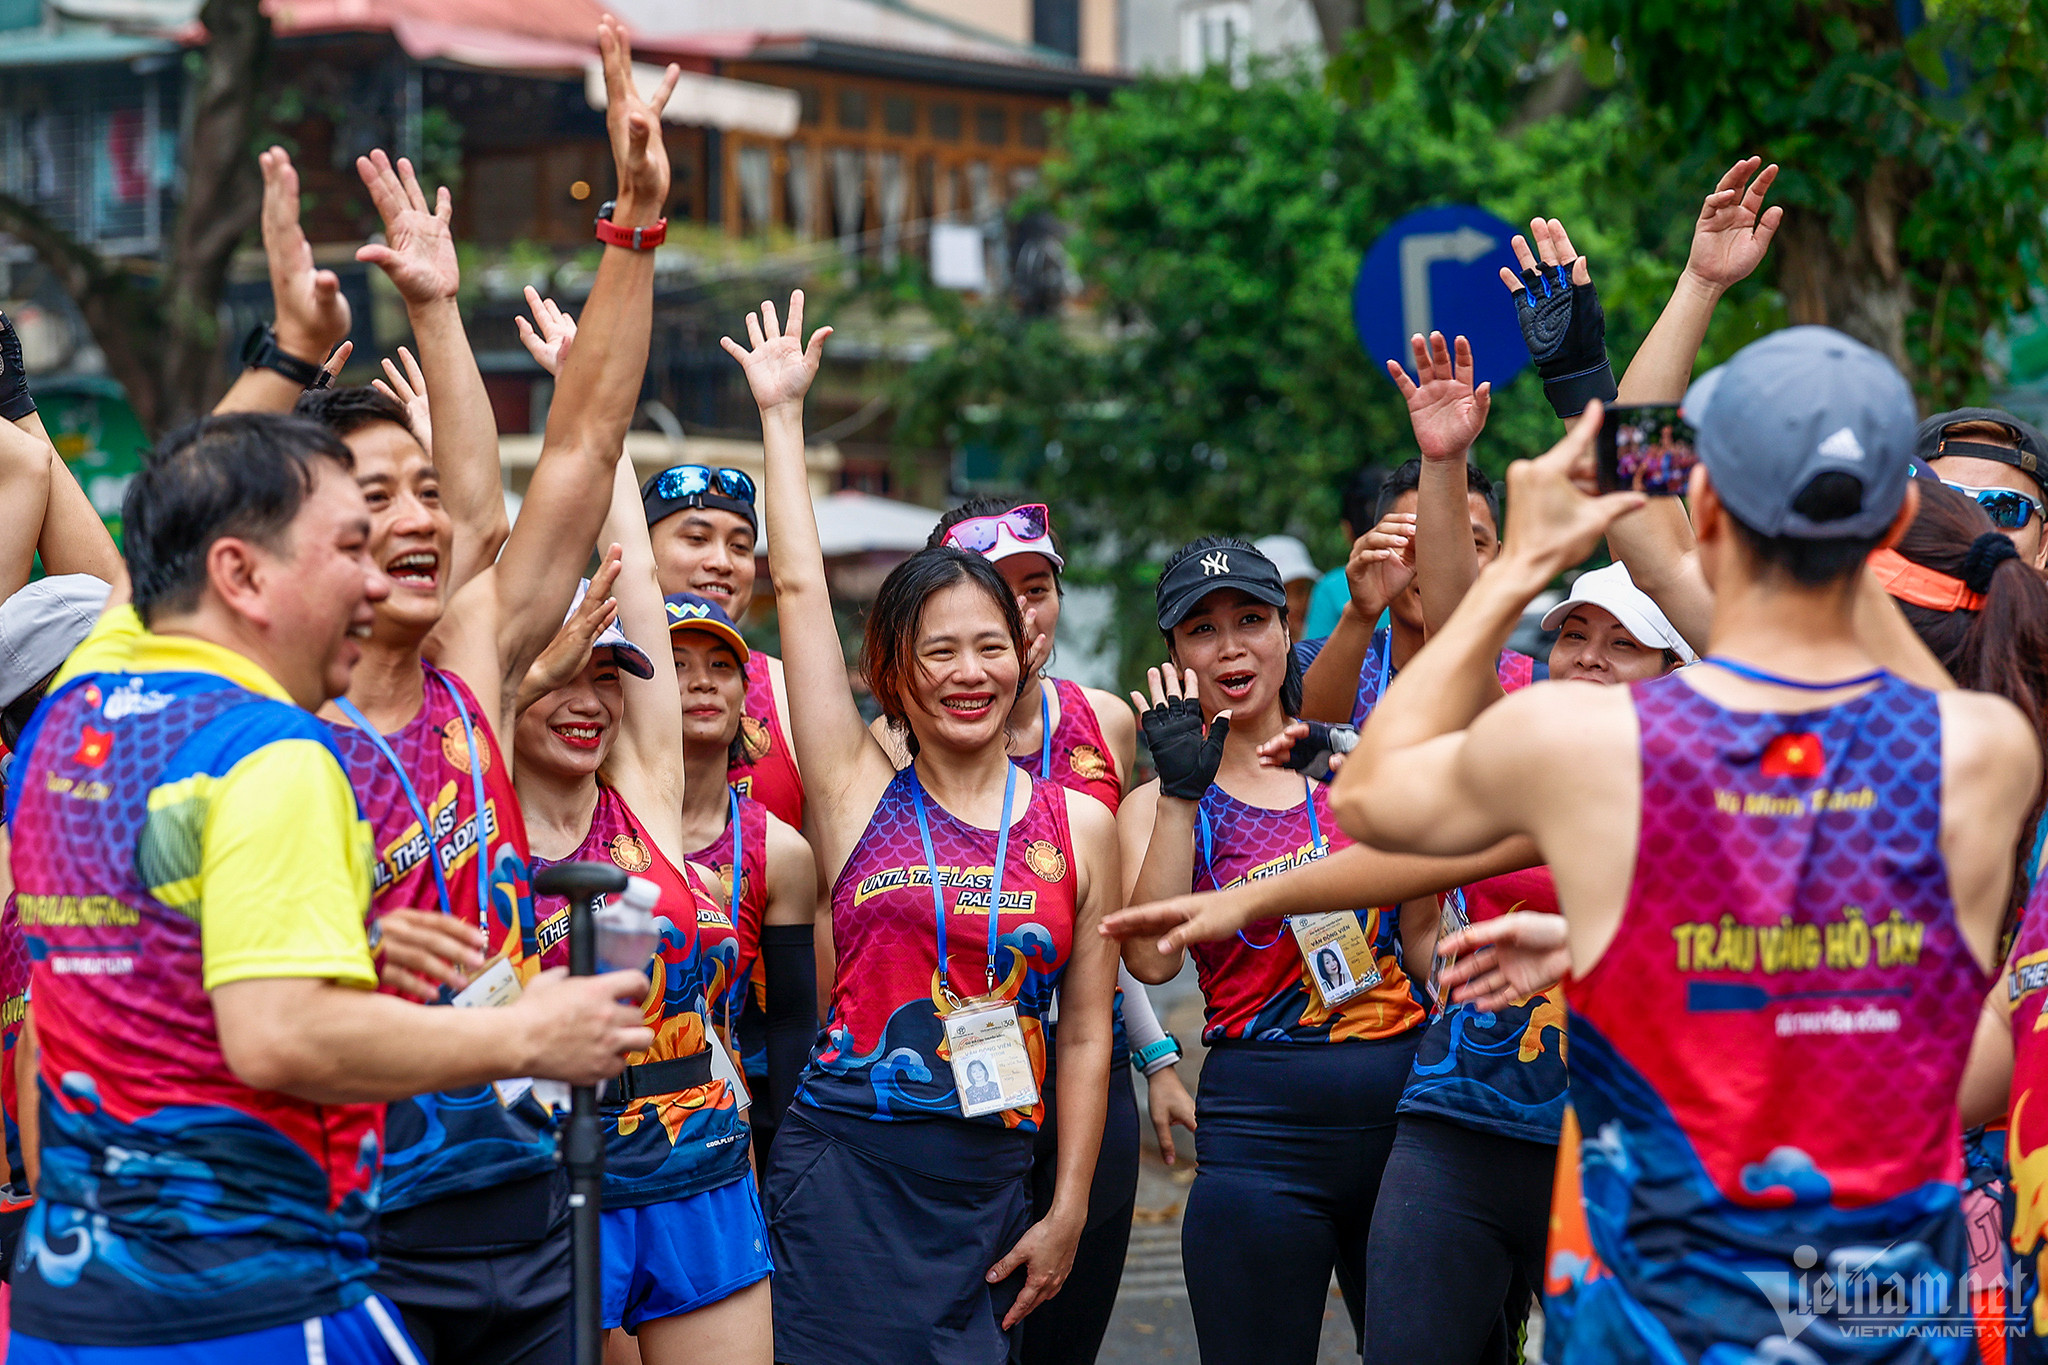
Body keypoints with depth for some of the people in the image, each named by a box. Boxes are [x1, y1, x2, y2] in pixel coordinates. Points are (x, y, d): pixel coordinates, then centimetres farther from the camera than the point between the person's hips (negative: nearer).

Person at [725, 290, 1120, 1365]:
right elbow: (798, 586, 2)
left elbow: (1085, 1034, 9)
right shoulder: (858, 794, 3)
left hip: (988, 1187, 2)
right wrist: (781, 412, 8)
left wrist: (1069, 1211, 5)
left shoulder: (1079, 825, 7)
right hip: (845, 1166, -2)